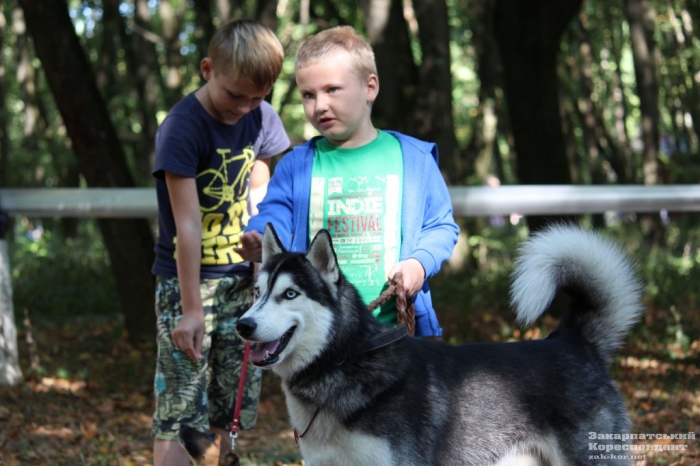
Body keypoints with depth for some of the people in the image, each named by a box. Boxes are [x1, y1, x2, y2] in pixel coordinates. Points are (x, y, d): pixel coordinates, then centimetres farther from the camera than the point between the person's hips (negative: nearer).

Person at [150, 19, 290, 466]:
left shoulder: (261, 117, 2)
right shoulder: (182, 127, -17)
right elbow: (187, 223, -19)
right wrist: (191, 307, -19)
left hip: (242, 279, 6)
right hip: (186, 278, -6)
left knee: (236, 410, 10)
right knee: (180, 412, -8)